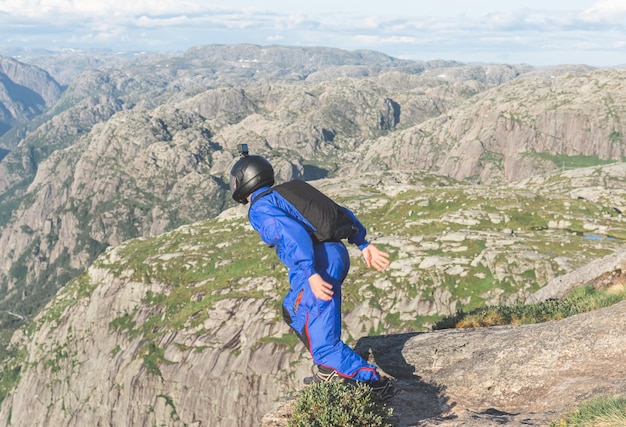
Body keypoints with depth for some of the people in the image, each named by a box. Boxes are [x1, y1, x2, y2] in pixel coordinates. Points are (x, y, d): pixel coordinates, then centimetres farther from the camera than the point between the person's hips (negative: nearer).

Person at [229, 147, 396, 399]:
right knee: (292, 312, 30)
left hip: (319, 266, -10)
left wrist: (311, 274, -28)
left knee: (324, 345, -6)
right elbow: (340, 212, 22)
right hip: (337, 255, 10)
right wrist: (364, 244, 21)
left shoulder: (259, 208, -2)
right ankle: (328, 370, 31)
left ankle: (376, 384, -2)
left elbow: (292, 232, -21)